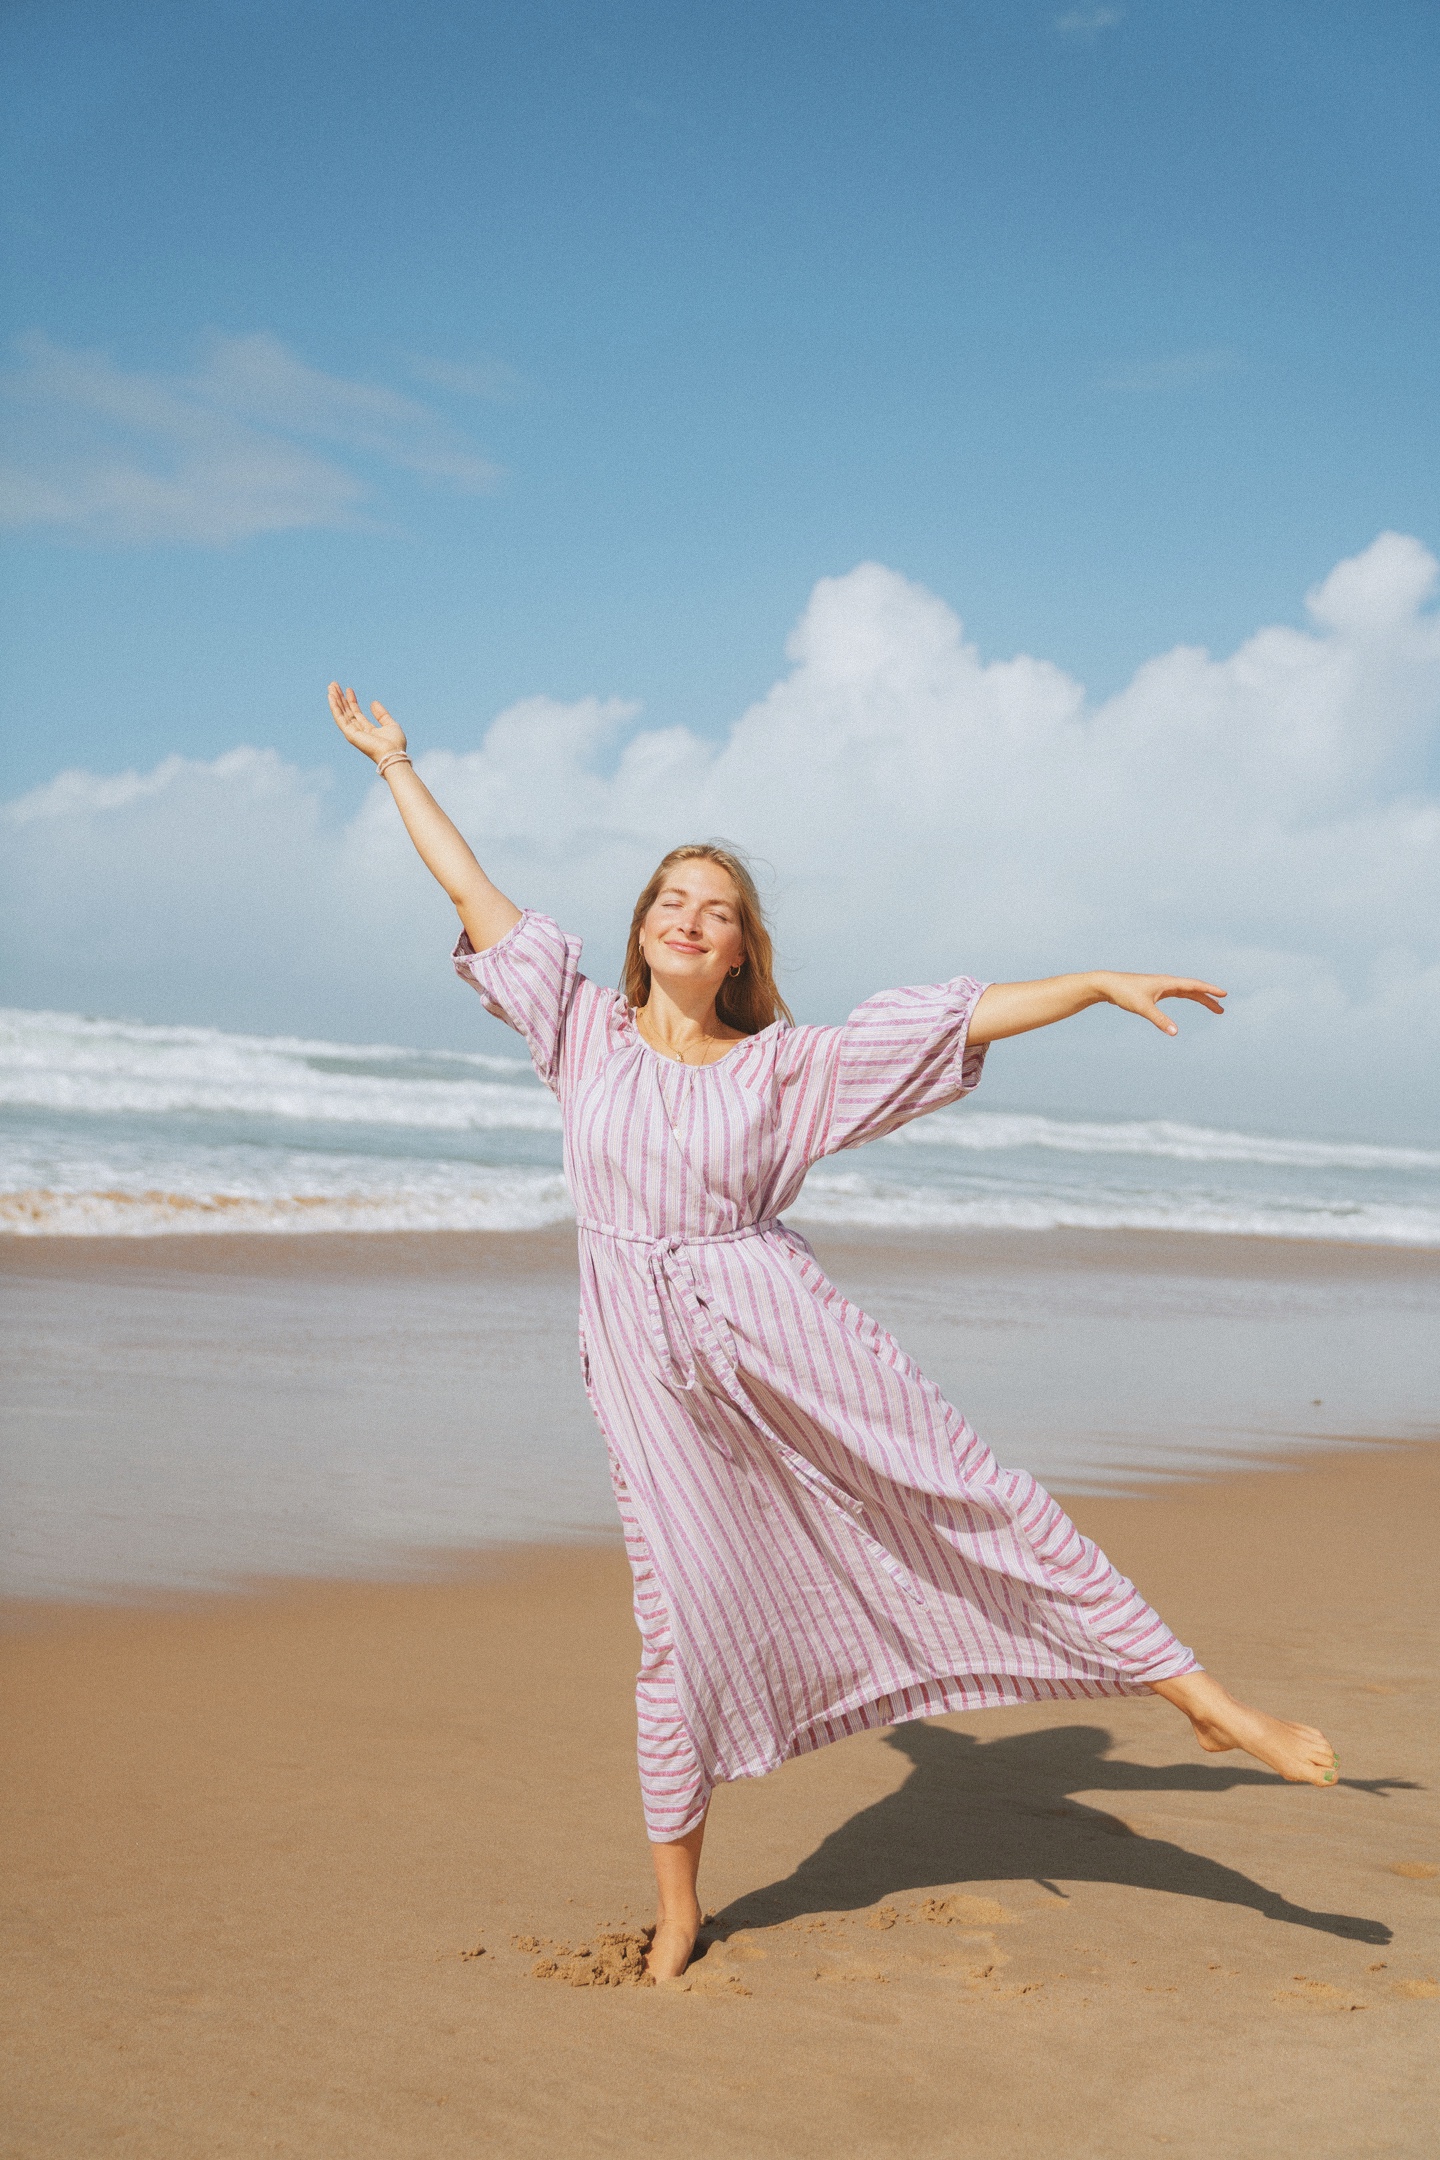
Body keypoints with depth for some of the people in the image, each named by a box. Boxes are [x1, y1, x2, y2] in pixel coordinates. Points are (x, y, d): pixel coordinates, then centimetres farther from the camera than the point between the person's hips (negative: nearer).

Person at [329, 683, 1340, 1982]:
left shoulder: (782, 1067, 4)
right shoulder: (587, 1034, 7)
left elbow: (959, 1016, 2)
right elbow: (477, 896, 11)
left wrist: (1104, 983, -3)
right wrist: (395, 765, 15)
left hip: (783, 1339, 0)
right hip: (651, 1373, 0)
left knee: (983, 1506, -2)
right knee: (685, 1624, 2)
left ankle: (1203, 1700, 7)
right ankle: (675, 1907, 18)